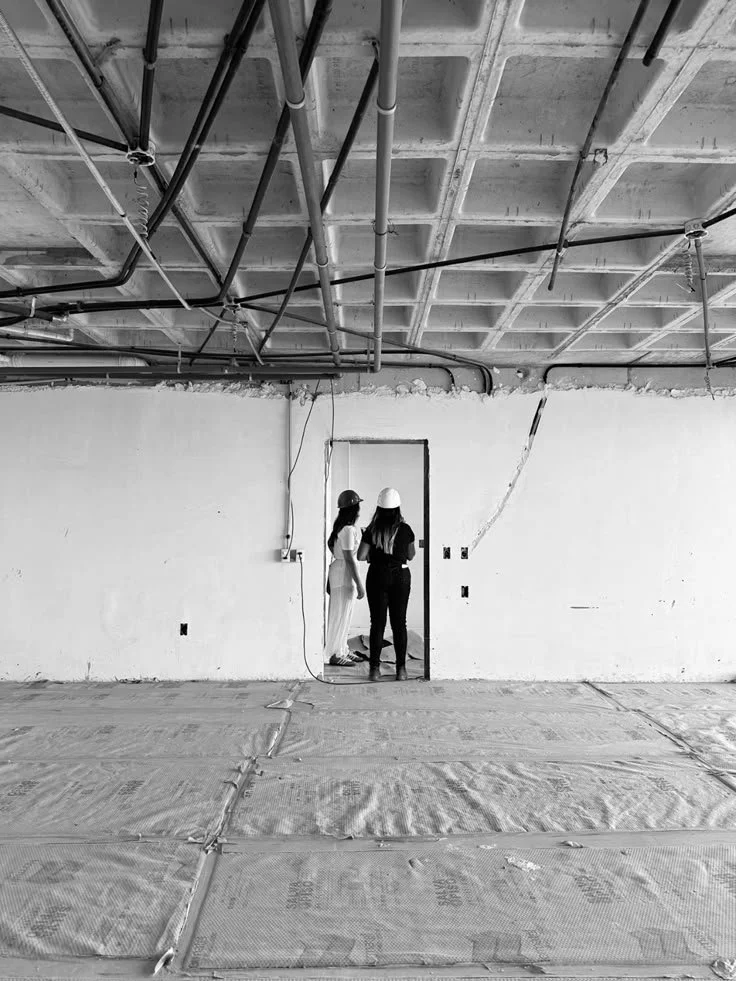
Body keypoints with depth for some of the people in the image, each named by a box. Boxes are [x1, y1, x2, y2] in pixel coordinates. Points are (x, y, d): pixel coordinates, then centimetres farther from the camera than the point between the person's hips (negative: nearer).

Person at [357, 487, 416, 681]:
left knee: (377, 623, 6)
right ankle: (401, 669, 9)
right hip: (400, 577, 0)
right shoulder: (405, 529, -5)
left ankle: (375, 668, 7)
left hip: (377, 577, 0)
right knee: (399, 623, 8)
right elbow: (411, 556, 5)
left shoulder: (372, 530, -7)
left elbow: (360, 556, -8)